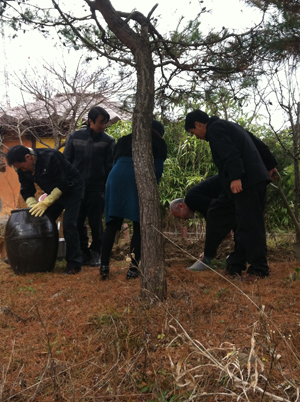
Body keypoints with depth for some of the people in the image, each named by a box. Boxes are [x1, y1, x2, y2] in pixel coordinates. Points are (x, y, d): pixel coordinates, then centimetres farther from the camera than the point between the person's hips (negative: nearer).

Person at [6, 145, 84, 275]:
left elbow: (62, 185, -28)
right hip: (54, 193, 7)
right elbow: (26, 191, -1)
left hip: (72, 190, -7)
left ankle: (74, 264, -10)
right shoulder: (23, 169, -9)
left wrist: (45, 203, -30)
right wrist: (34, 206, -19)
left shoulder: (51, 158, -31)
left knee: (69, 225, -16)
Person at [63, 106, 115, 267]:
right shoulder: (75, 137, 3)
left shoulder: (108, 141, 0)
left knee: (96, 222, 3)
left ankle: (96, 253, 18)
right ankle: (83, 252, 18)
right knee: (77, 222, 5)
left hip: (96, 188, -1)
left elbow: (109, 167, 0)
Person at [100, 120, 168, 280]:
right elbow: (158, 169, 9)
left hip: (116, 177, 3)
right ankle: (133, 268, -1)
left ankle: (104, 266, -2)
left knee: (112, 224, 5)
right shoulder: (159, 143, 20)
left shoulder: (124, 139, 30)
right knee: (139, 226, 5)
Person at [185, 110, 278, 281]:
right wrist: (270, 164, 31)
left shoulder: (214, 129, -3)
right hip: (258, 178, 10)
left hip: (246, 182, -10)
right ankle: (236, 265, 18)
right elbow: (259, 144, 27)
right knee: (247, 224, 11)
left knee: (250, 226, -7)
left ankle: (259, 269, -3)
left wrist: (236, 177, -28)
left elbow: (230, 153, -20)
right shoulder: (229, 126, 26)